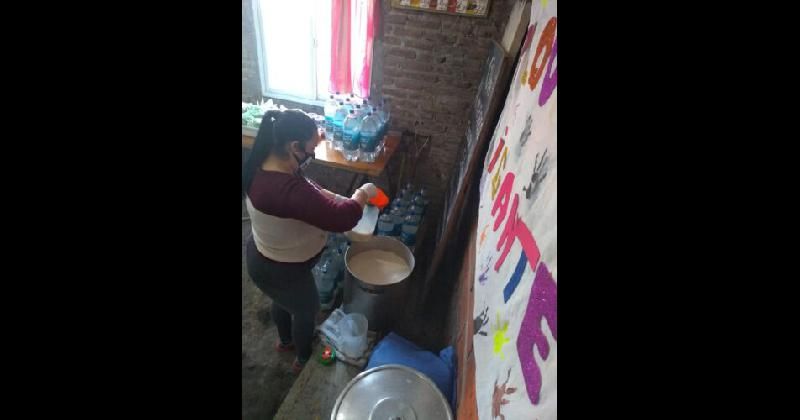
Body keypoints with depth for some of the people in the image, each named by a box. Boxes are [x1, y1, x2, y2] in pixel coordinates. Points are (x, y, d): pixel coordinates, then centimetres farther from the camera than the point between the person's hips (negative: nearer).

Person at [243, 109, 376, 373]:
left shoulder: (265, 166, -10)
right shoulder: (287, 190, -41)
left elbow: (310, 192, 6)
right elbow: (341, 219, -41)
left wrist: (336, 198, -3)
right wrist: (363, 194, -23)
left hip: (265, 258, 9)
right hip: (281, 270, -8)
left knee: (283, 300, 34)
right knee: (307, 309, 21)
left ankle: (285, 341, 64)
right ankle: (303, 359, 49)